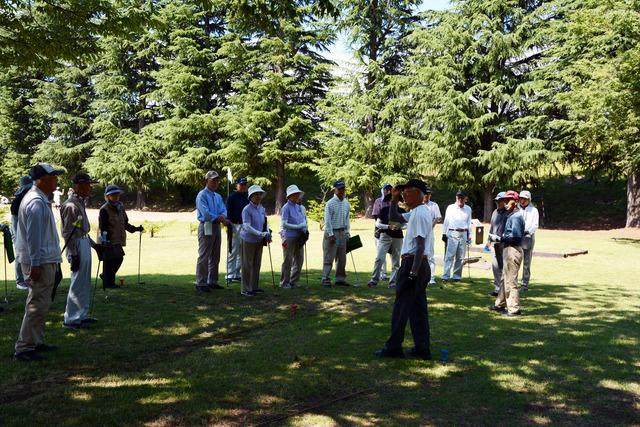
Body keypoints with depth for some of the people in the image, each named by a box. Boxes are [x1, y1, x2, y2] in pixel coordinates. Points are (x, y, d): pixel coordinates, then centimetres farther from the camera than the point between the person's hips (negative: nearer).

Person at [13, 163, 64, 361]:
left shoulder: (40, 200, 15)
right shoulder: (36, 203, -18)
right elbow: (33, 236, -22)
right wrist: (36, 264, -23)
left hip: (46, 261, 11)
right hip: (40, 263, -11)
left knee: (39, 304, 17)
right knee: (38, 305, -7)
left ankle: (36, 342, 26)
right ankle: (24, 348, -2)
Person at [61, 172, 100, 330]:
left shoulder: (80, 203, 13)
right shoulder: (71, 205, -17)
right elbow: (68, 233, -20)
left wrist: (94, 244, 22)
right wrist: (73, 255, -22)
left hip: (85, 244, 10)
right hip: (77, 247, -10)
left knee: (85, 283, 17)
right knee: (78, 284, -4)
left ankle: (82, 315, 27)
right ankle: (71, 320, 4)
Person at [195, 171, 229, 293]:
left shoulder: (218, 197, 17)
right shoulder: (202, 195, -7)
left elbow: (224, 211, 7)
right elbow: (206, 214, -17)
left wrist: (222, 216, -15)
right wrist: (221, 219, -15)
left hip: (217, 227, 8)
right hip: (206, 227, -8)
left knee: (215, 257, 11)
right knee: (204, 256, -7)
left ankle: (212, 281, 20)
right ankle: (200, 283, -3)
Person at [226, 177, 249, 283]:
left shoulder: (247, 198, 14)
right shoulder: (232, 198, -4)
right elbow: (228, 213, -8)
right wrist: (229, 228, -15)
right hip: (235, 226, -7)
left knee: (243, 253, 10)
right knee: (233, 252, -5)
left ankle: (237, 274, 18)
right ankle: (230, 275, -1)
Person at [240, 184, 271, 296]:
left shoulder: (262, 209, 9)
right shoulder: (247, 210, -13)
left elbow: (265, 223, 15)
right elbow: (246, 226, -21)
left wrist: (268, 234, -3)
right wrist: (260, 233, -30)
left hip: (259, 241, 7)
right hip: (249, 240, -7)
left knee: (257, 264, 13)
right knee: (248, 265, 0)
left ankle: (255, 287, 24)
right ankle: (246, 289, 6)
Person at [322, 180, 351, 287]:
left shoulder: (346, 203, 11)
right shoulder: (330, 203, -10)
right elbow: (327, 220, -12)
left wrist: (347, 232, 10)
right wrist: (331, 234, -16)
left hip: (342, 232, 7)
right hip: (332, 232, -7)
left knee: (342, 258, 10)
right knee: (328, 258, -6)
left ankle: (340, 279, 18)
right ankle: (326, 280, -3)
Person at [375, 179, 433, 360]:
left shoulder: (420, 213, -17)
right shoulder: (415, 212, 14)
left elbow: (420, 246, -22)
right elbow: (394, 217, 26)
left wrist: (412, 272, -24)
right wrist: (394, 199, 11)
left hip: (413, 264, -10)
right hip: (419, 265, 10)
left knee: (401, 307, -1)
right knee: (418, 309, 12)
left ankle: (393, 348, 7)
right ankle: (422, 348, 17)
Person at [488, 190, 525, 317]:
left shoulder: (516, 216, -16)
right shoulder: (511, 215, 16)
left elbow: (515, 236, -24)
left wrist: (499, 238, -16)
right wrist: (501, 238, 4)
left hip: (512, 250, -11)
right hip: (508, 250, 11)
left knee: (510, 281, -5)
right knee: (505, 279, 20)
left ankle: (514, 309, 1)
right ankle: (500, 304, 32)